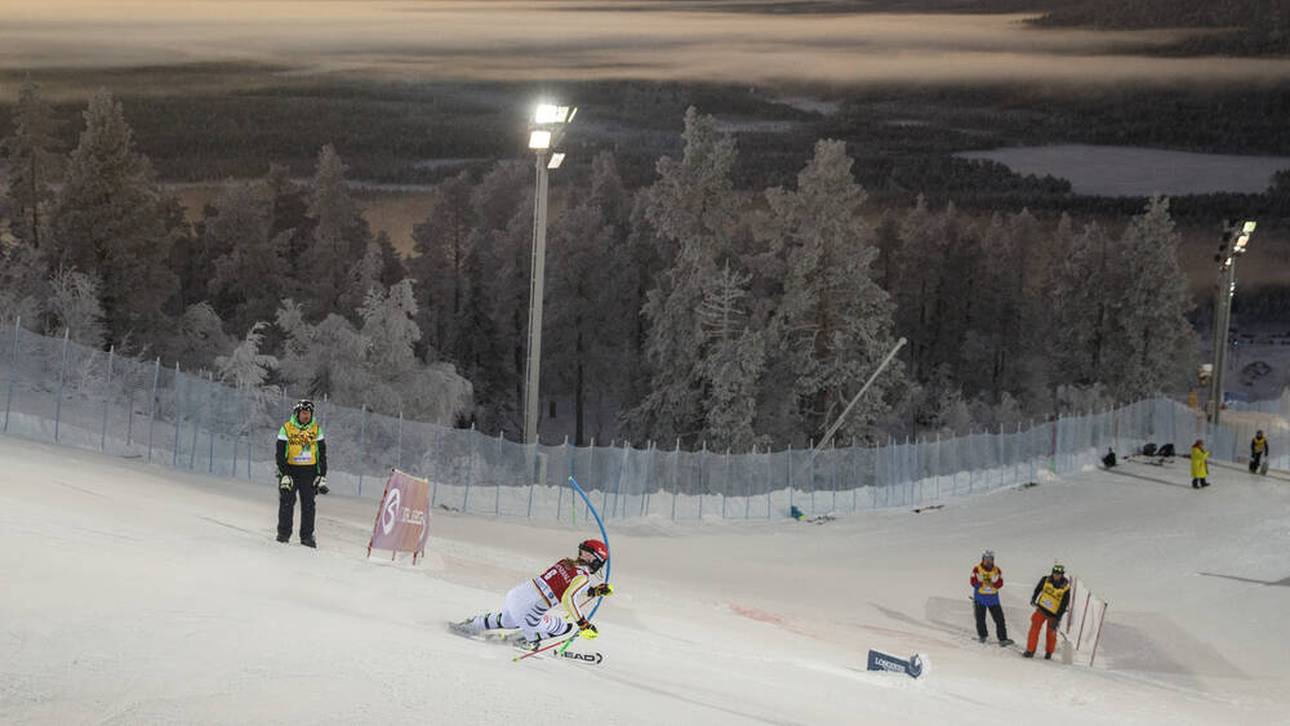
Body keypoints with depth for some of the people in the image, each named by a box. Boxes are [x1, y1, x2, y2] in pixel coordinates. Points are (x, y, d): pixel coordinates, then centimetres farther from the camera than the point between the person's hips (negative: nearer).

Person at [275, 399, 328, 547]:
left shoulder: (316, 429, 5)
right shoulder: (287, 428, -2)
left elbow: (322, 454, 8)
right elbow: (280, 454, -3)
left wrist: (322, 476, 2)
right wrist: (284, 475, -11)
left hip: (309, 472, 2)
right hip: (290, 470, -2)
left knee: (308, 504, 0)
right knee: (287, 502, -3)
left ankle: (307, 536, 3)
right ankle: (283, 533, 6)